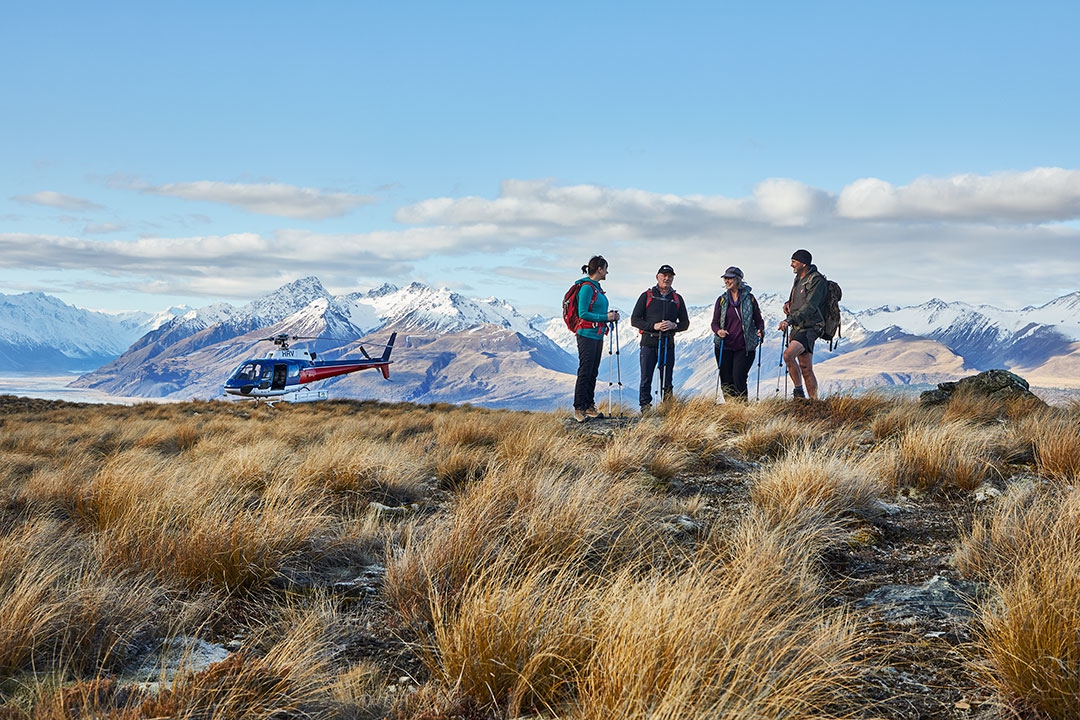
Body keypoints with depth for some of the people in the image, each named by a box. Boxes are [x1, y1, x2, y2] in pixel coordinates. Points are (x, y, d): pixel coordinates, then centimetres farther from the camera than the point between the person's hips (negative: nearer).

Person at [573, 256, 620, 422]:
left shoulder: (597, 288, 16)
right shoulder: (587, 288, -13)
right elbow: (583, 313, -18)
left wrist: (610, 315, 5)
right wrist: (605, 317, -18)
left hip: (598, 336, 9)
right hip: (587, 335, -9)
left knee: (593, 372, 11)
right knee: (585, 372, -8)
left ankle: (589, 406, 16)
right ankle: (578, 409, -6)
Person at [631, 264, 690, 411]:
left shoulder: (677, 299, 14)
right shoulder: (647, 296, 6)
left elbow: (685, 323, 15)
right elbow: (634, 319, 1)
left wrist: (674, 325, -8)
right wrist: (654, 326, -12)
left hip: (668, 344, 2)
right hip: (649, 342, -2)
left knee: (667, 380, 5)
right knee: (646, 378, -3)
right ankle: (645, 406, 4)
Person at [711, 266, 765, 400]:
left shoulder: (749, 298, 4)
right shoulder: (722, 300, 8)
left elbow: (758, 320, 9)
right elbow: (714, 323, 9)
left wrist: (760, 330, -13)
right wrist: (718, 331, -14)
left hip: (744, 347, -2)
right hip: (724, 347, 2)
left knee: (738, 378, -14)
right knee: (726, 380, 1)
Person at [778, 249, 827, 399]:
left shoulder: (817, 281, -13)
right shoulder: (799, 279, 16)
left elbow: (809, 307, -24)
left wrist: (789, 320, -33)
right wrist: (788, 303, 6)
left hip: (809, 328, -9)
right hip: (797, 328, 9)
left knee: (788, 354, -28)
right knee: (806, 368, 8)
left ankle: (799, 391, -17)